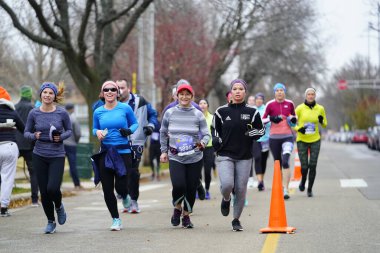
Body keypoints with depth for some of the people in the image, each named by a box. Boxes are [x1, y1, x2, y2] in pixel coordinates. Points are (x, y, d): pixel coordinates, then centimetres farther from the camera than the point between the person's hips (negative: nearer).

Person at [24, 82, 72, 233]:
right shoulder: (34, 113, -2)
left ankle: (59, 207, 19)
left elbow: (69, 130, 7)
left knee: (53, 188, -16)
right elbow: (26, 132, 6)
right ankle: (51, 222, 22)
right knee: (44, 191, 3)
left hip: (57, 155, -2)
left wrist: (61, 137, -13)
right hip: (39, 156, 2)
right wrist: (34, 136, -15)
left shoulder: (62, 113, -5)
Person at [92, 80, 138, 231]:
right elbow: (94, 129, 16)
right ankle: (116, 219, 18)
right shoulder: (98, 112, 5)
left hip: (123, 152, -2)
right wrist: (97, 132, -7)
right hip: (105, 152, 2)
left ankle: (125, 197, 31)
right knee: (107, 189, 1)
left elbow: (135, 123, 9)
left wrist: (129, 131, -12)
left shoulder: (125, 108, -2)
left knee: (121, 187, -9)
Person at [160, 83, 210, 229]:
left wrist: (203, 143, -21)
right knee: (178, 186, -18)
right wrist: (164, 151, 10)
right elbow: (163, 133, 15)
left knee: (191, 188, 2)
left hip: (195, 158, 1)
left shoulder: (198, 114, 0)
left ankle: (186, 216, 24)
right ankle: (177, 208, 13)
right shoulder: (170, 113, 3)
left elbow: (206, 134, 0)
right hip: (175, 158, -1)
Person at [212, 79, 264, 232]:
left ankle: (236, 220, 20)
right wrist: (216, 141, -2)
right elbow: (214, 130, 15)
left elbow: (261, 130, 12)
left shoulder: (252, 112, 4)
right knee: (227, 184, -21)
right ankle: (226, 199, 16)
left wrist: (252, 133, -7)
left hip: (244, 157, 1)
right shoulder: (221, 111, 4)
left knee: (241, 190, 1)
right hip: (225, 155, -1)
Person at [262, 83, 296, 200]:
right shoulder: (270, 104, 0)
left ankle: (286, 189, -21)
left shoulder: (289, 103, 6)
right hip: (274, 137, 1)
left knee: (285, 161, -19)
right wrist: (271, 119, -17)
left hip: (287, 136, -1)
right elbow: (262, 120, 1)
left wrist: (293, 119, 0)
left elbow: (294, 116, 22)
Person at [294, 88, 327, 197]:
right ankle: (303, 181, 30)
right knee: (304, 166, -3)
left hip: (315, 140, 1)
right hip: (302, 140, -1)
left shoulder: (320, 108, 2)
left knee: (312, 166, -5)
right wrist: (298, 129, -18)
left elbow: (325, 125, 12)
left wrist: (322, 121, -11)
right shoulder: (300, 108, -4)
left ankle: (310, 189, 9)